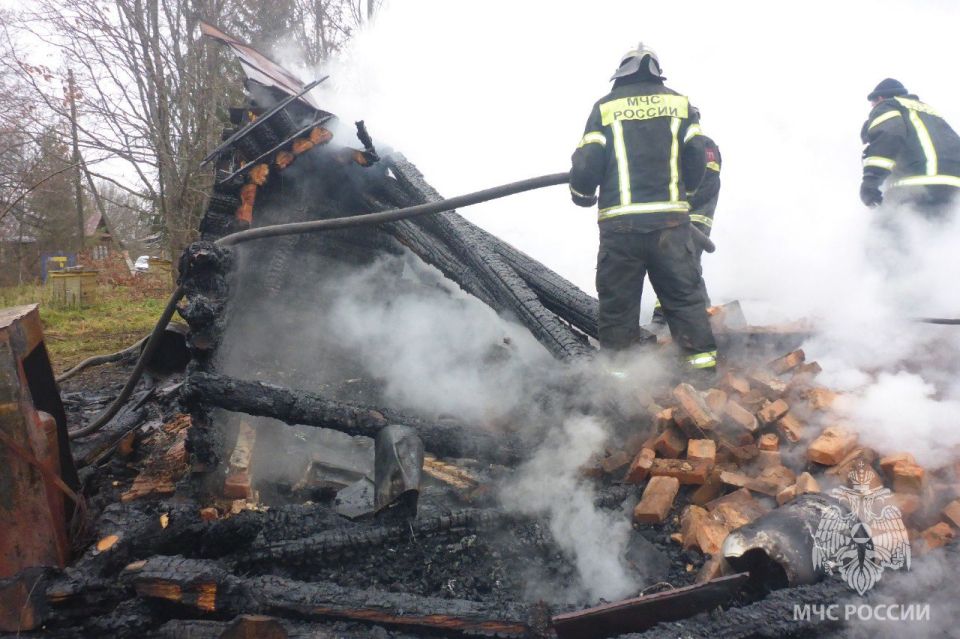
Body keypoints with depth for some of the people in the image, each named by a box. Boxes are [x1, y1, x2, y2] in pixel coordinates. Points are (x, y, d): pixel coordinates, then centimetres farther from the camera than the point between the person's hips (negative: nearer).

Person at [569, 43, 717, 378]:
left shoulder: (605, 107, 3)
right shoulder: (678, 103, 9)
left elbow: (586, 164, -2)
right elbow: (696, 162, 9)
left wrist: (582, 195, 18)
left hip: (620, 224, -1)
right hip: (671, 219, 2)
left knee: (617, 303, 7)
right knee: (684, 296, 11)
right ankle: (703, 362, 11)